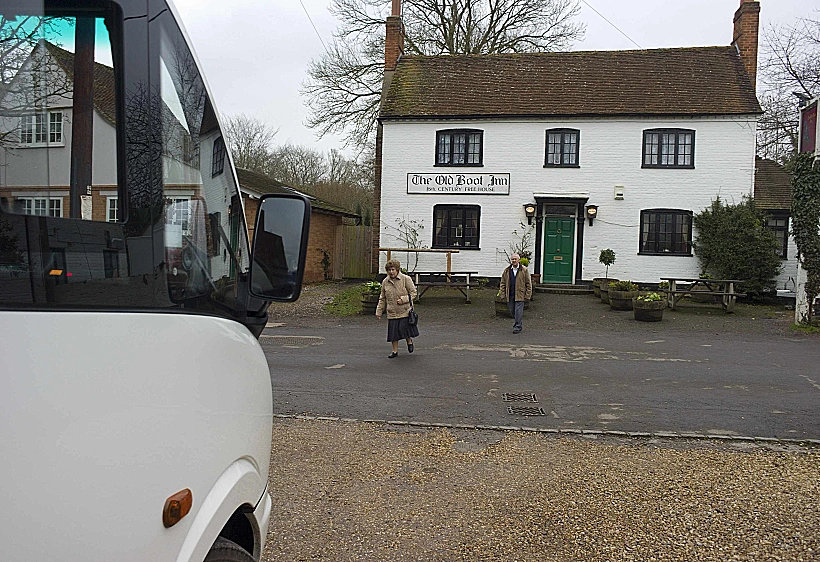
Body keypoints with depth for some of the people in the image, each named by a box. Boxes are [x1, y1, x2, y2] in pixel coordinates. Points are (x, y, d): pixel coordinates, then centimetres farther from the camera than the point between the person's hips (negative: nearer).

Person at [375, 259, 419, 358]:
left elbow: (413, 292, -2)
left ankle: (409, 341, 25)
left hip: (405, 311, -3)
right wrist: (379, 311, 10)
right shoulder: (385, 282, 6)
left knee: (404, 328, -8)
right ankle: (395, 351, 20)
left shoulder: (406, 279, -5)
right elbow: (382, 298, 15)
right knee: (393, 332, 5)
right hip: (392, 312, 3)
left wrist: (403, 299, -16)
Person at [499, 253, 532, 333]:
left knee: (518, 311, -7)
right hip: (510, 295, 4)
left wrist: (527, 295, -4)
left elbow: (528, 284, 1)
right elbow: (502, 283, 11)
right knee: (512, 311, 10)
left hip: (520, 295, -4)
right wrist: (503, 294, 4)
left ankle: (517, 327, 0)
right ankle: (518, 323, 29)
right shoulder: (507, 271, 8)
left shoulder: (524, 270, 0)